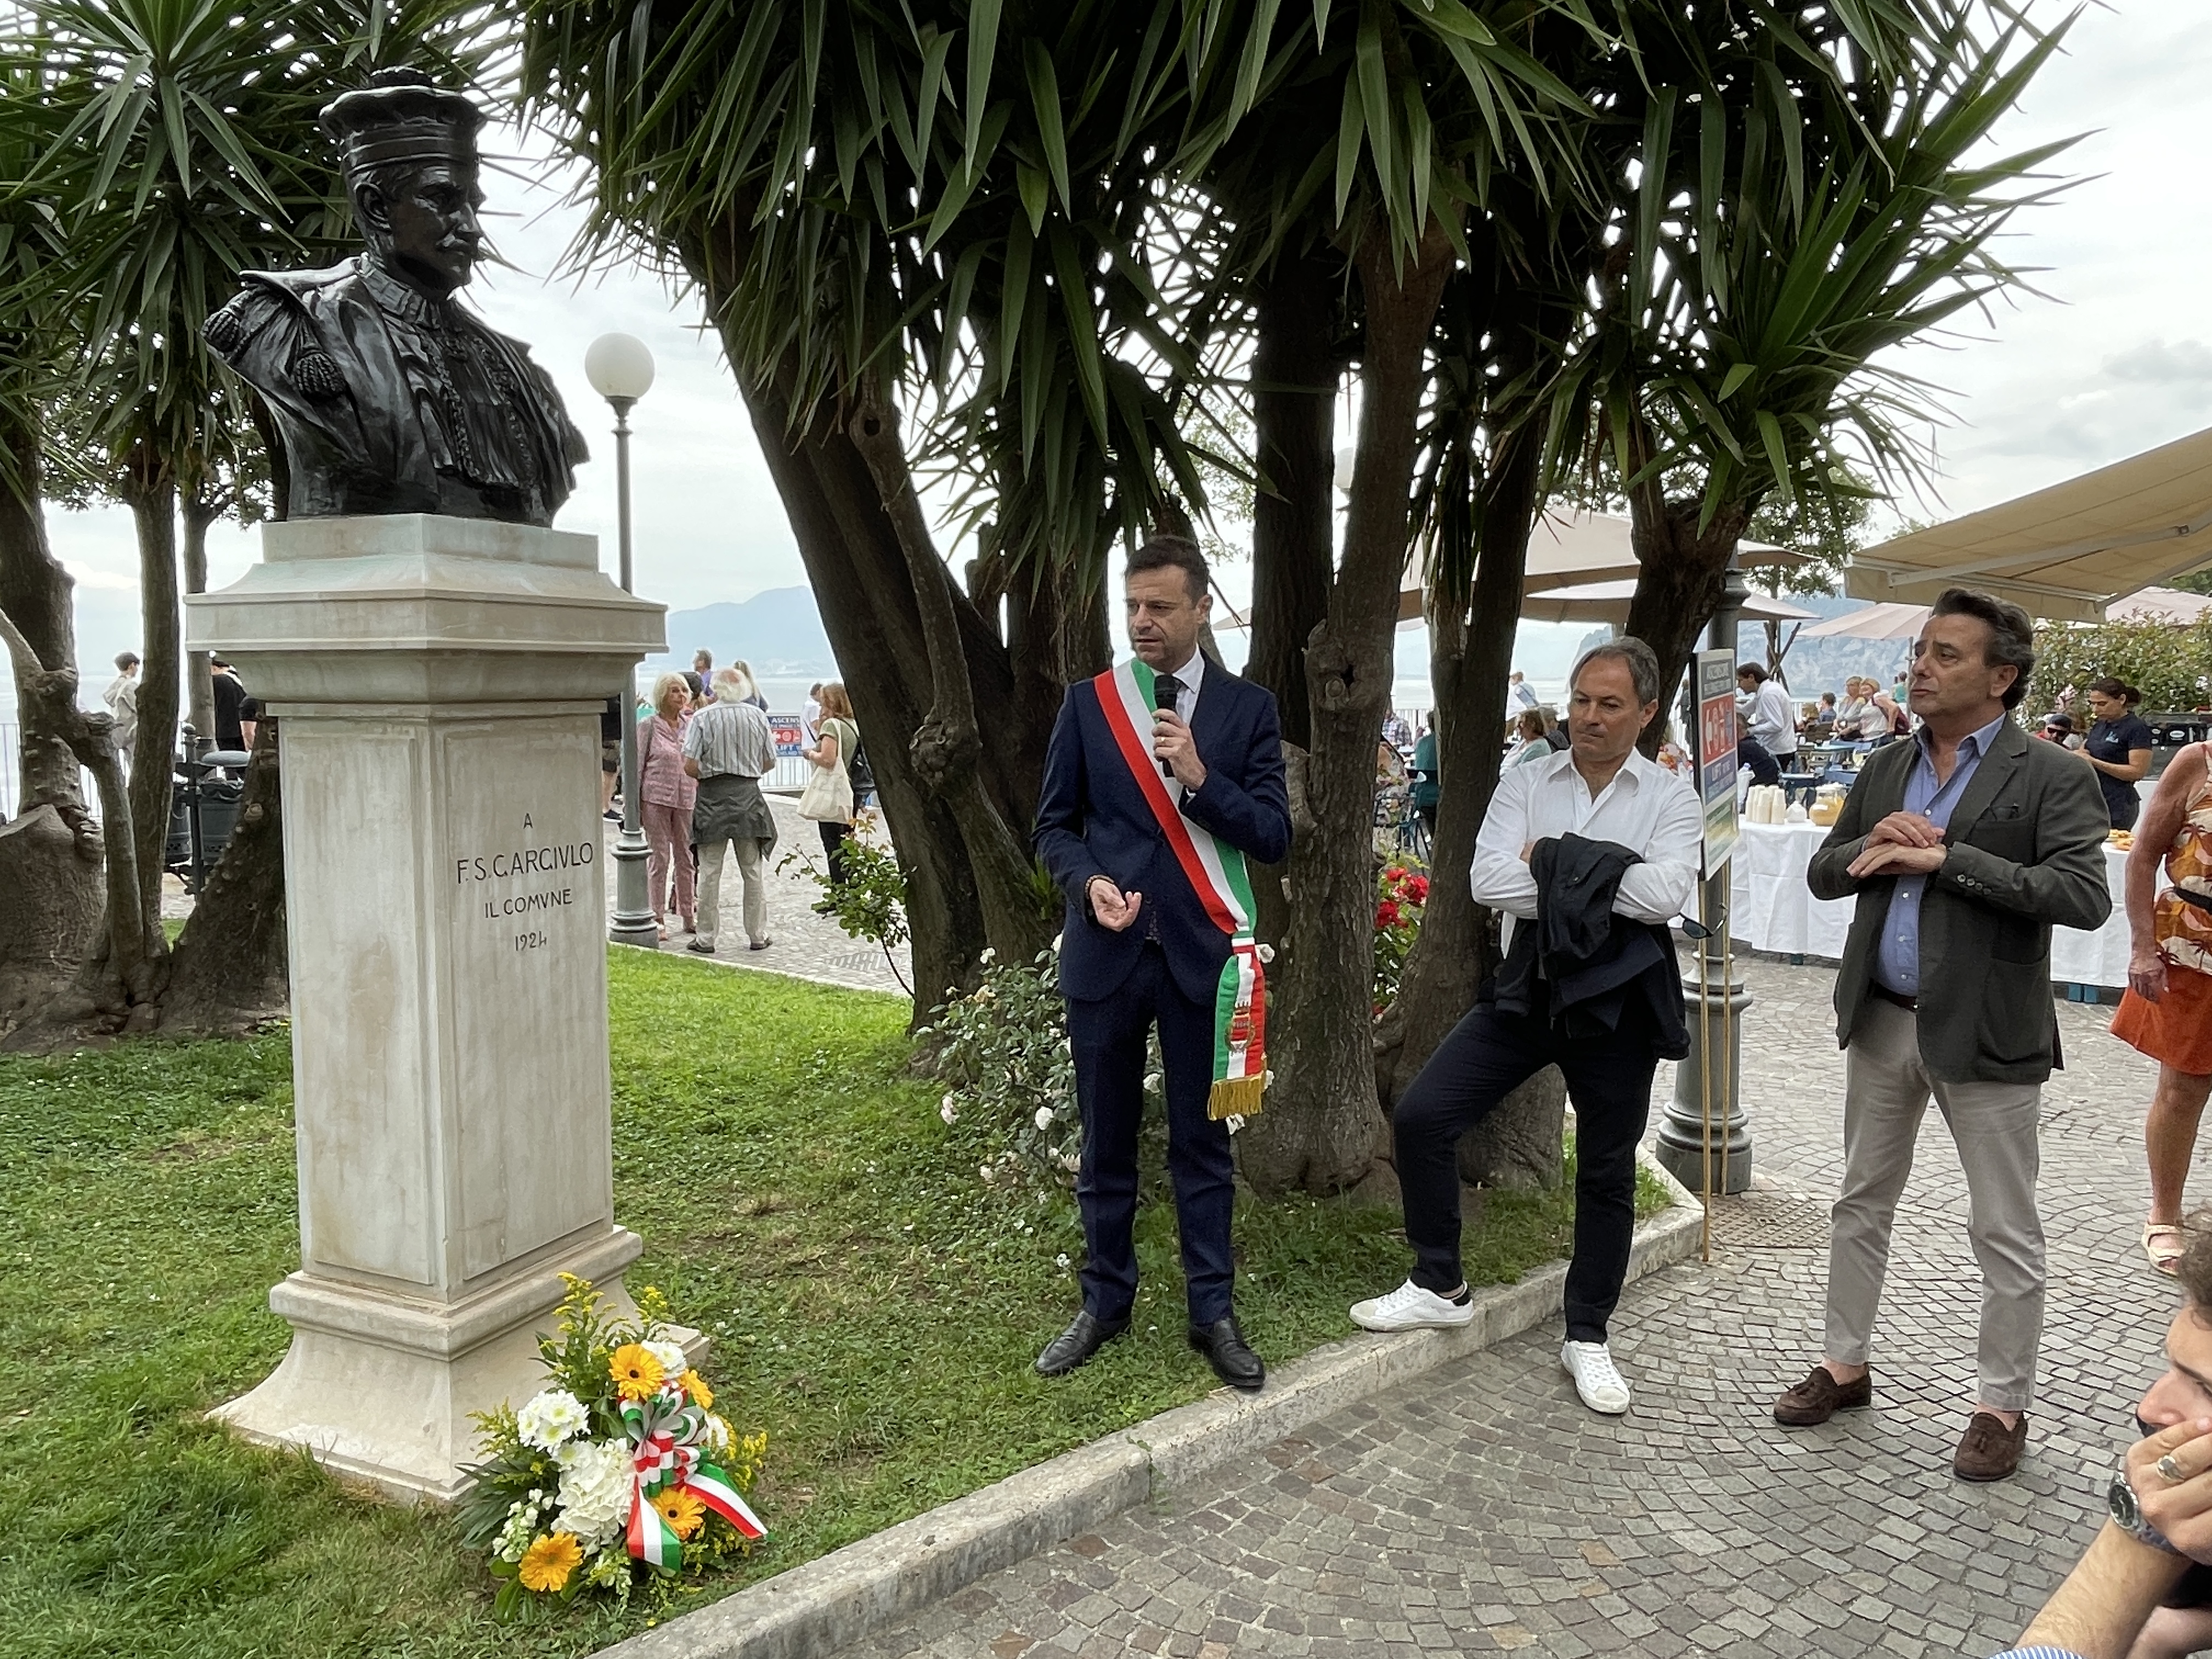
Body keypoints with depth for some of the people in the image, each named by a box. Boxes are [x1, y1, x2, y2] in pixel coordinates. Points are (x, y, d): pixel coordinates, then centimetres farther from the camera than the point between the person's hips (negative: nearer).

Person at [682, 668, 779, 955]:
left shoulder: (703, 717, -8)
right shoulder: (757, 716, 1)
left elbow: (690, 765, -12)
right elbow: (770, 763, 6)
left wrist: (709, 776, 7)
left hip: (712, 799, -2)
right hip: (749, 795, 2)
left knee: (710, 873, 4)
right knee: (753, 872, 10)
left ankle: (705, 938, 8)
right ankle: (757, 936, 15)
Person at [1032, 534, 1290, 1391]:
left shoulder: (1246, 708, 1)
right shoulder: (1088, 702, 3)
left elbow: (1273, 835, -3)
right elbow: (1054, 824, 6)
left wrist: (1200, 777, -17)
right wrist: (1090, 883, -13)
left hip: (1200, 952, -1)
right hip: (1105, 951, 1)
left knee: (1202, 1140, 9)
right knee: (1105, 1140, 11)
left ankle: (1212, 1311, 23)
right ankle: (1105, 1301, 27)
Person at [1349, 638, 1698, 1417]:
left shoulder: (1671, 797, -2)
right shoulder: (1525, 783, 3)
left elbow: (1665, 894, -20)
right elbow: (1489, 881, -11)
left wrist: (1553, 861, -15)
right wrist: (1598, 879, -15)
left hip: (1617, 1001, -1)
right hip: (1528, 988, 2)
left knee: (1607, 1175, 10)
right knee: (1420, 1116, -8)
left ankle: (1587, 1338, 28)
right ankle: (1439, 1286, 12)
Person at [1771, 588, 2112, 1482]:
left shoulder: (2051, 778, -10)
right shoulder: (1885, 770, 8)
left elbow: (2086, 896, -21)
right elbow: (1822, 875, 10)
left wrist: (1947, 857, -23)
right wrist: (1870, 851, -12)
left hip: (1985, 1030, -5)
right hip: (1882, 1021, 6)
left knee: (2005, 1231, 7)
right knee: (1862, 1204, 16)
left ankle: (2003, 1405, 23)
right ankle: (1845, 1365, 31)